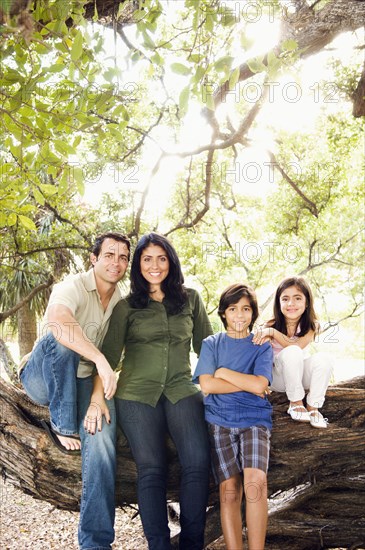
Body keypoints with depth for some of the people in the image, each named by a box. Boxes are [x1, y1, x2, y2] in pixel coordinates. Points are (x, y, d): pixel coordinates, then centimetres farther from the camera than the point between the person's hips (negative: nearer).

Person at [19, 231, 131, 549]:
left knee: (102, 447, -20)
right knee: (59, 338, -36)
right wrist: (100, 360, -47)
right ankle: (62, 426, -21)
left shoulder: (122, 302, 5)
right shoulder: (73, 287, -18)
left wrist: (100, 396, -3)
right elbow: (58, 321, -41)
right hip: (44, 378, -4)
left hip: (82, 382, 5)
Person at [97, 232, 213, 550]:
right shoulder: (126, 306, 7)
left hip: (181, 390, 1)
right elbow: (109, 354, 4)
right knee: (151, 470, -4)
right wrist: (97, 396, -6)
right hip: (137, 394, 0)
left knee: (198, 463, -14)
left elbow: (206, 345, 16)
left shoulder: (190, 299, 11)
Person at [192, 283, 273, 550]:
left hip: (255, 421, 0)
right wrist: (248, 385, -4)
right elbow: (207, 385, -4)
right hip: (219, 421, 1)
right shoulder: (211, 344, 10)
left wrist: (223, 372, 0)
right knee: (229, 489, -10)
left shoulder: (262, 346, 10)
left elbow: (259, 384, -6)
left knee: (255, 482, -22)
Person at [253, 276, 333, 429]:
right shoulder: (271, 325, -14)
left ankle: (313, 407, -17)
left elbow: (298, 345, -29)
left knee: (323, 358, -29)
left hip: (302, 374, 2)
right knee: (292, 352, -34)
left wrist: (273, 332, -36)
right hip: (279, 377, -2)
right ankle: (295, 403, -19)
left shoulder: (311, 325, -11)